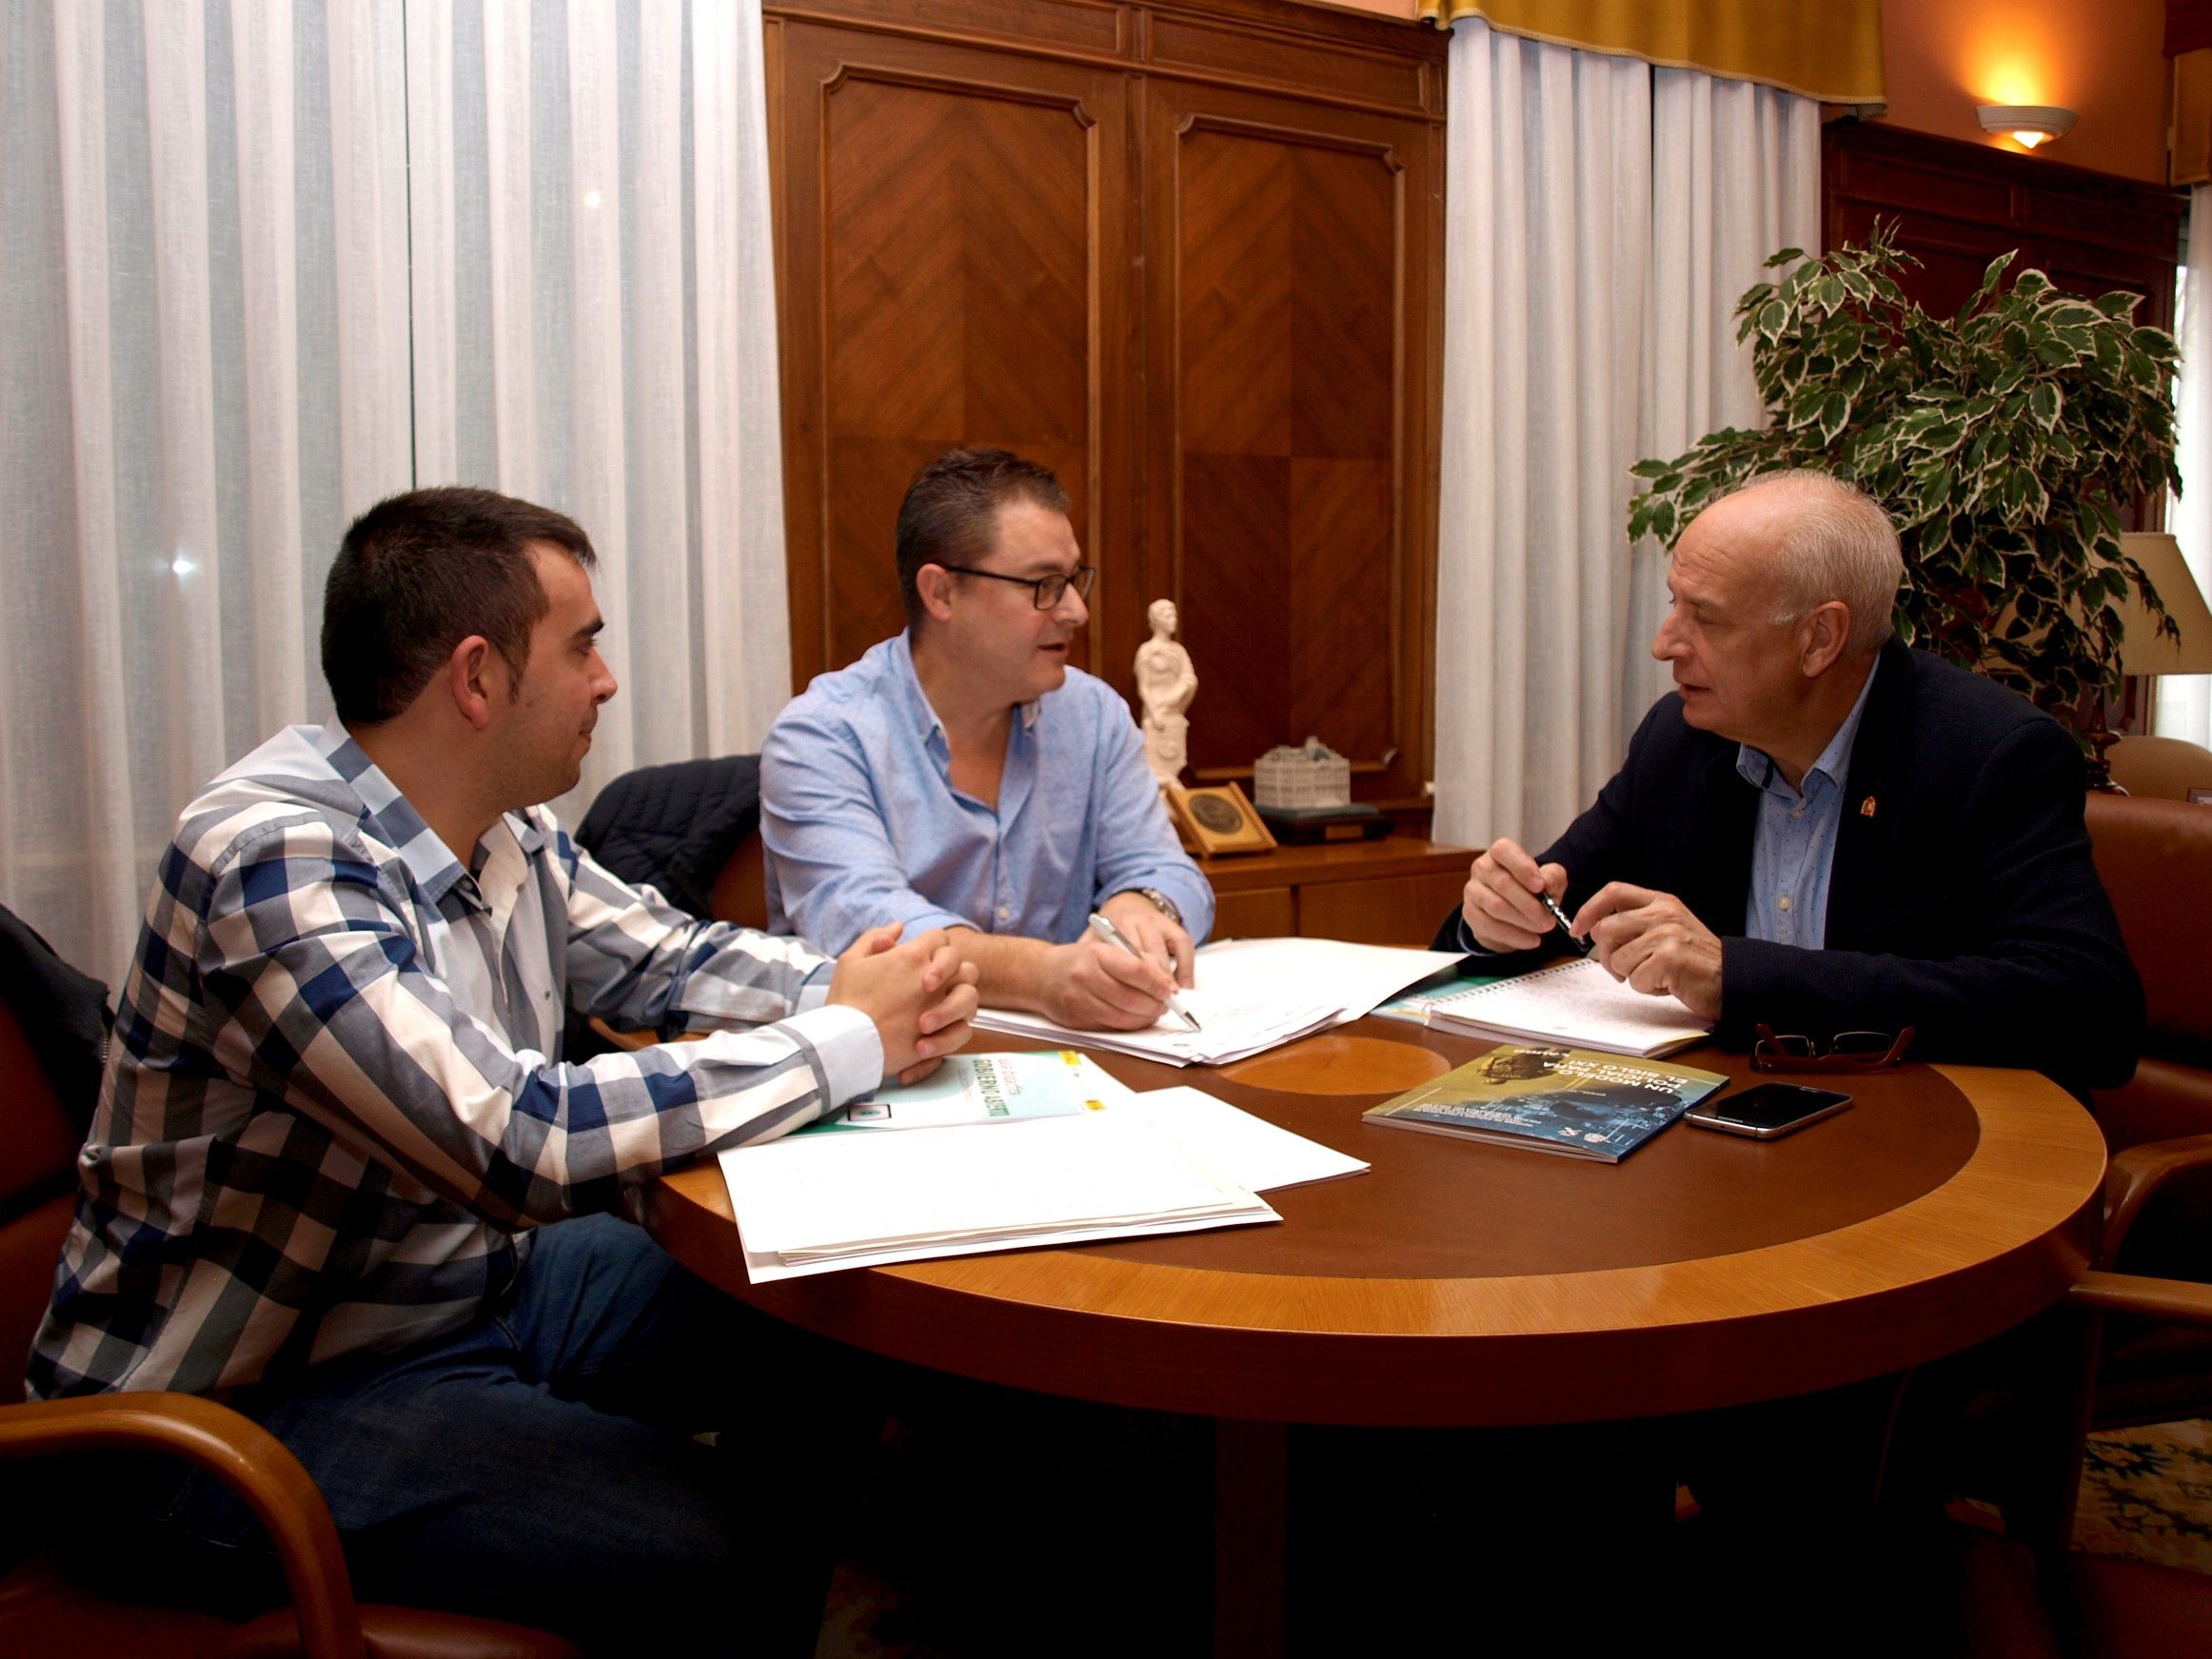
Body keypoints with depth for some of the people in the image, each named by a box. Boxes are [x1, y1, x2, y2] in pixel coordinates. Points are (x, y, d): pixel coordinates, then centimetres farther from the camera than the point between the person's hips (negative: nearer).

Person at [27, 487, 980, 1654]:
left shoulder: (504, 831, -2)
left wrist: (870, 985, -8)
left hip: (482, 1272, 8)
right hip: (254, 1392, -8)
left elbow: (664, 957, 12)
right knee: (713, 1540, -23)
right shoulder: (271, 860, -28)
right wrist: (845, 1043, -25)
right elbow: (521, 1145, -36)